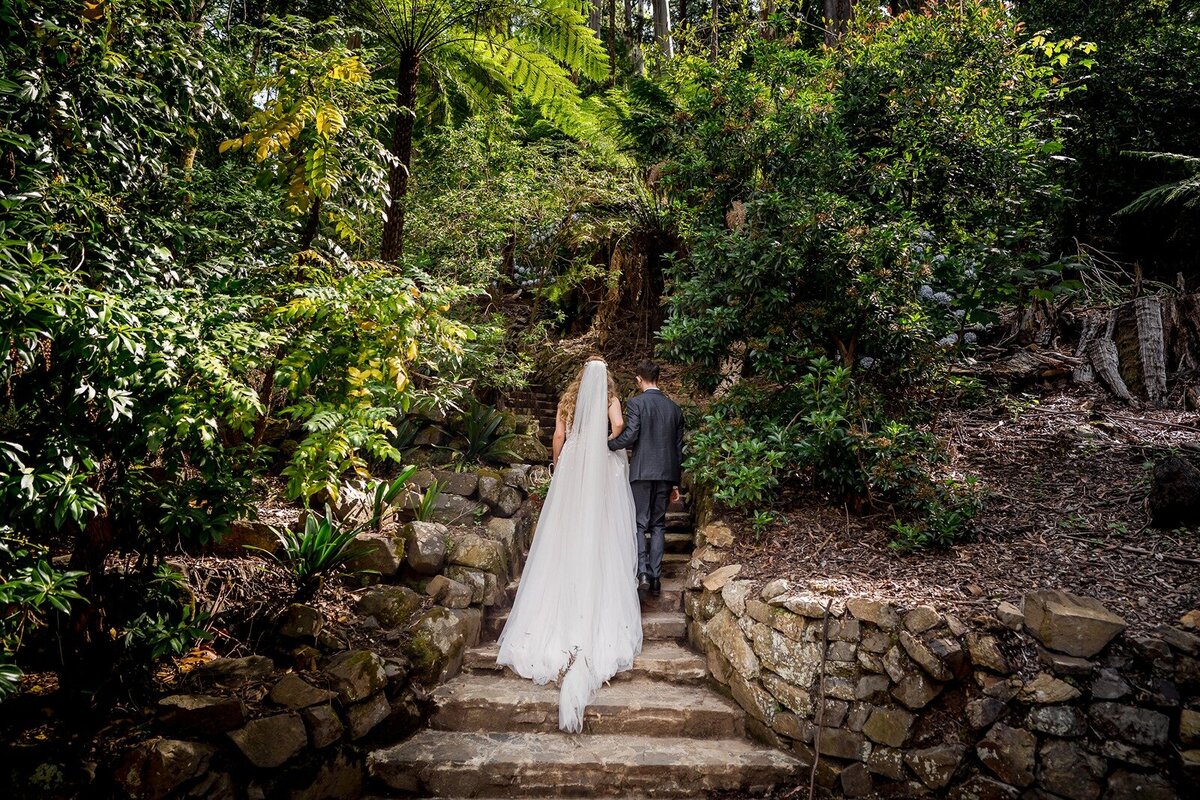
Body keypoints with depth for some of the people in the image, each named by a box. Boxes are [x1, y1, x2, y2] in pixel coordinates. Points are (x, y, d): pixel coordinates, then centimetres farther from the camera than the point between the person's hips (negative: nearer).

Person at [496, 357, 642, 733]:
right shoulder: (610, 398, 1)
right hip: (602, 466, -2)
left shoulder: (568, 398, 9)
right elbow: (618, 425, -16)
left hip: (572, 465, 2)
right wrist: (611, 447, 2)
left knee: (567, 532, 5)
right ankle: (601, 611, 2)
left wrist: (557, 464, 19)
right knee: (601, 535, 1)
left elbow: (558, 436, 6)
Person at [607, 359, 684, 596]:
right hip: (666, 473, 4)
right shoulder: (674, 408, 11)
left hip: (642, 471, -4)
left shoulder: (636, 403, -5)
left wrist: (607, 445, 0)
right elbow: (678, 447, 12)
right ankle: (655, 577, 8)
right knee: (658, 524, 10)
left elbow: (630, 435, -16)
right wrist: (675, 482, 18)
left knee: (639, 523, 3)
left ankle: (642, 571, -11)